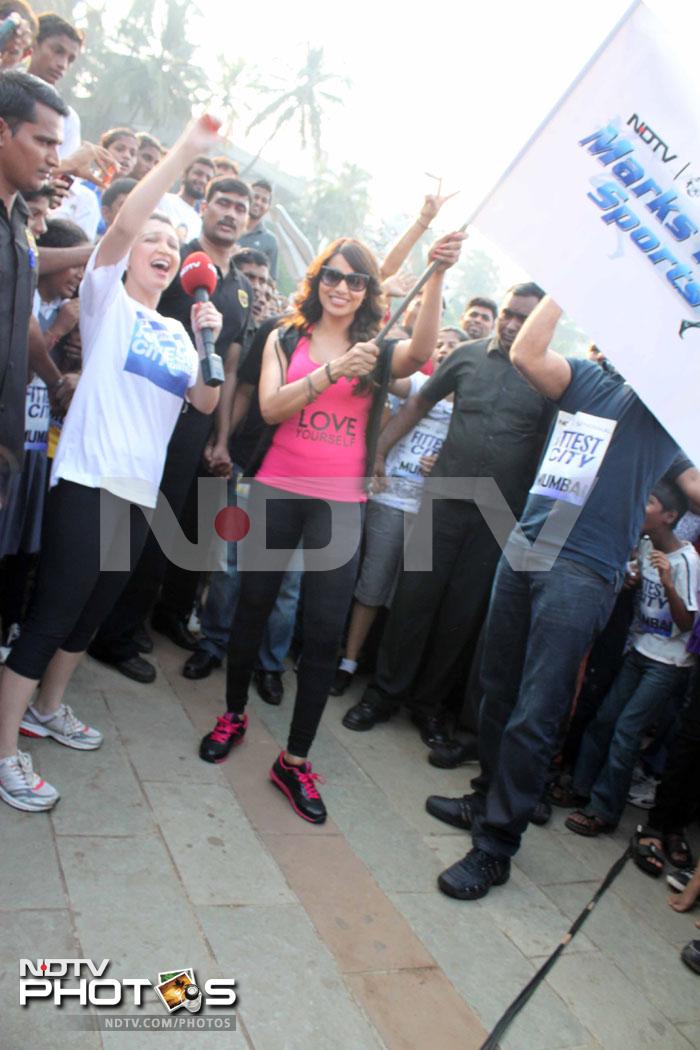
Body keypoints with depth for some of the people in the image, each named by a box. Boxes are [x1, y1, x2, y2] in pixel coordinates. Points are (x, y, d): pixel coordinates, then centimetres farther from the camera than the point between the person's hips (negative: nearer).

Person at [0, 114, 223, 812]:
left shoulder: (176, 332, 18)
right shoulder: (107, 298, 1)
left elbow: (208, 402, 13)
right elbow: (122, 224, -16)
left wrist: (212, 342, 0)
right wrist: (184, 152, -17)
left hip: (141, 489, 7)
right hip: (89, 478, -7)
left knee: (92, 612, 16)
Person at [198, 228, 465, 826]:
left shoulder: (377, 354, 6)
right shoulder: (286, 340, 8)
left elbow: (422, 351, -16)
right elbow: (271, 407, -8)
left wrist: (438, 275, -26)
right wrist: (332, 371, -19)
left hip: (340, 503, 0)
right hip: (278, 490, 1)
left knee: (326, 631, -3)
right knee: (254, 604, 11)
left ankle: (296, 760, 8)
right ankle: (234, 715, 34)